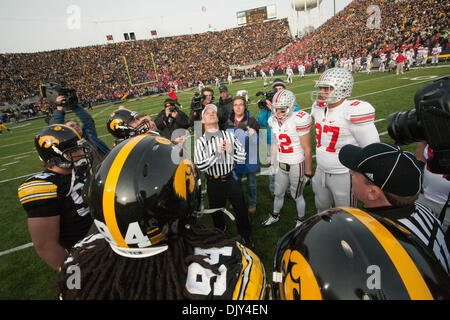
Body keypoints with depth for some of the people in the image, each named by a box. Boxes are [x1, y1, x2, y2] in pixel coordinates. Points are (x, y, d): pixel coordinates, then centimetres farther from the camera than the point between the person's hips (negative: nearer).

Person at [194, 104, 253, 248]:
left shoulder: (229, 135, 0)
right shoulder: (200, 141, -5)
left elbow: (243, 157, -1)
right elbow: (200, 166, -15)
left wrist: (231, 150, -18)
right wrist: (217, 153, -20)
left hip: (231, 179, 1)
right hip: (213, 183, 0)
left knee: (241, 208, 11)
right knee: (216, 211, 18)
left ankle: (245, 236, 35)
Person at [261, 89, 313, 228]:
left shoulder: (298, 120, -20)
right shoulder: (274, 120, 1)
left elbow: (307, 150, -15)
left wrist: (308, 172, -11)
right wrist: (272, 163, 15)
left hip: (297, 165, -5)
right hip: (281, 164, 6)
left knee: (297, 195, 11)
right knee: (278, 193, 19)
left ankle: (301, 220, 36)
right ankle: (275, 216, 43)